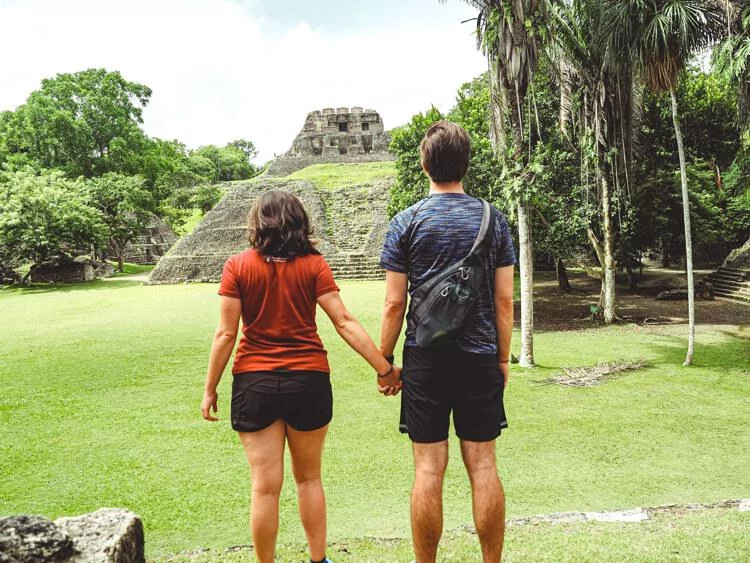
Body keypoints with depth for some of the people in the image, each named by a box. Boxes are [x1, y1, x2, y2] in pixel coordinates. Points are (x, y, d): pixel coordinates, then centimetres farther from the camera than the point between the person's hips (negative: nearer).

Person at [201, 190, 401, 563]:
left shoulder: (237, 266, -4)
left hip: (254, 382, -1)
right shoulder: (313, 265, -3)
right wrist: (384, 368, -4)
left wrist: (210, 389, 3)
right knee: (309, 478, 19)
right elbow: (344, 322, -9)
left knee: (265, 486, 8)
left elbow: (226, 333, -6)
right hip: (308, 380, 1)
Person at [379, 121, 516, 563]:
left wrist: (383, 361, 5)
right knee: (483, 466, 10)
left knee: (429, 468, 5)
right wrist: (503, 359, 11)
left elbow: (394, 304, -5)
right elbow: (504, 300, 2)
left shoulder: (407, 222, -3)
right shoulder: (493, 219, 3)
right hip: (481, 359, 2)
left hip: (425, 360, -2)